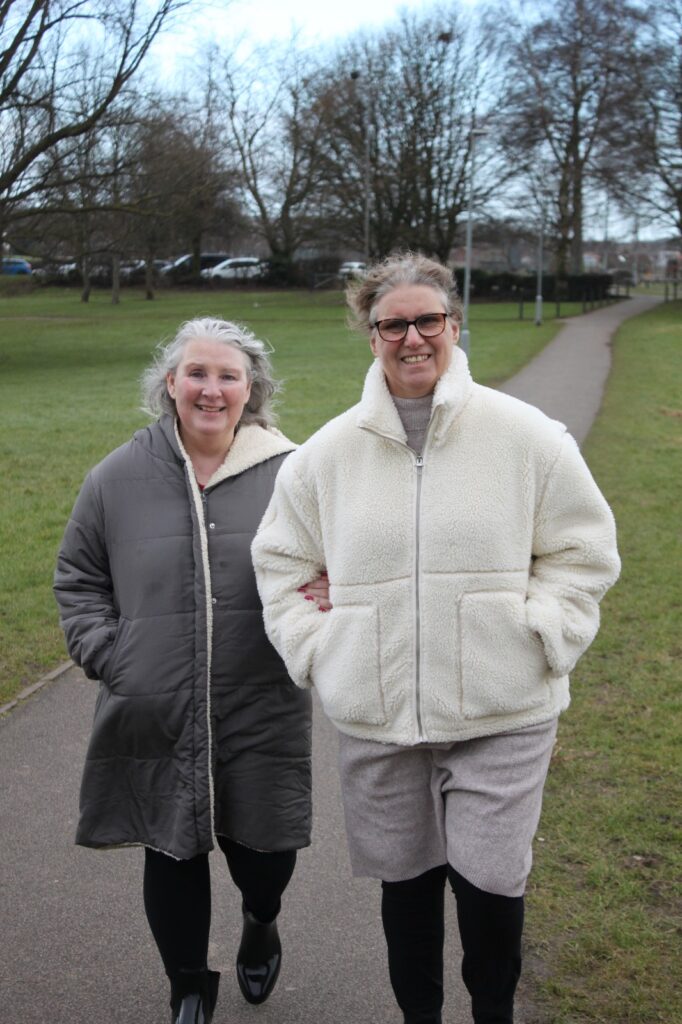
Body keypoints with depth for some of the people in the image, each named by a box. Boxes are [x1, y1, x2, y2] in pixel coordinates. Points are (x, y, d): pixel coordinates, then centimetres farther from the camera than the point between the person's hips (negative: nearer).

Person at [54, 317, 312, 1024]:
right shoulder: (119, 478, 0)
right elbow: (78, 579, 10)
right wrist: (105, 656, -3)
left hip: (261, 718, -1)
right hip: (153, 720, 1)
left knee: (263, 851, 11)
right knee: (172, 856, 12)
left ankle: (261, 923, 49)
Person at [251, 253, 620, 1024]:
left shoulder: (526, 436, -4)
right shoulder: (329, 452, 2)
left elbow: (582, 550, 3)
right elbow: (281, 562, 11)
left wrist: (539, 640, -7)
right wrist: (316, 649, 1)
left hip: (501, 709, -2)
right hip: (375, 714, 2)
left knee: (488, 875, 0)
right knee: (405, 874, 17)